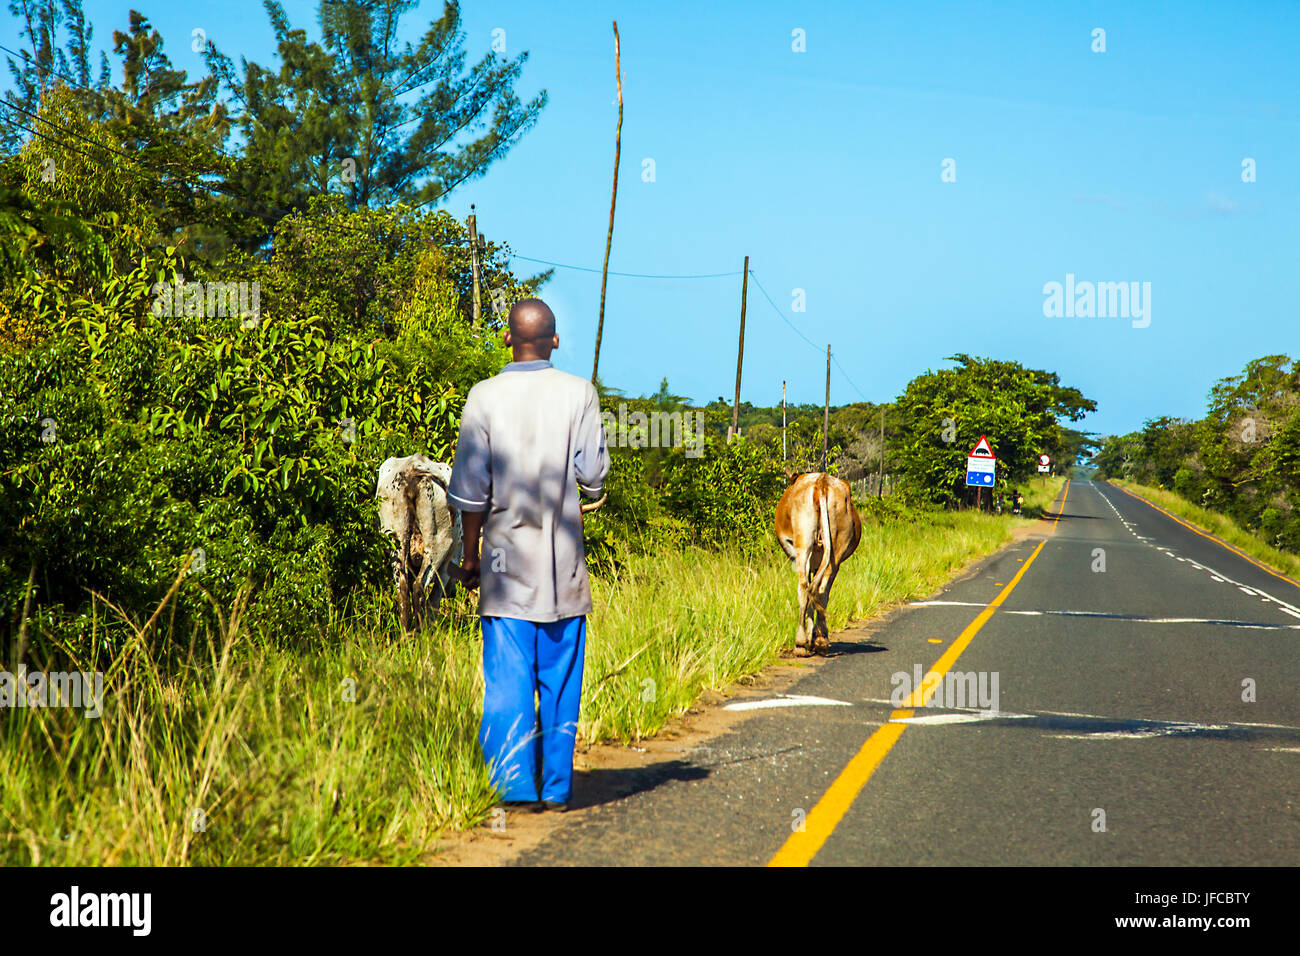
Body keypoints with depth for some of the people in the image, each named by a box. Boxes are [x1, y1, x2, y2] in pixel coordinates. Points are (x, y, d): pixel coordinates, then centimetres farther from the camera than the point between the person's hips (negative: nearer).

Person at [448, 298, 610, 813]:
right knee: (560, 680, 8)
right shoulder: (579, 393, -3)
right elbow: (592, 472, -4)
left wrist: (470, 553, 7)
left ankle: (512, 785, -4)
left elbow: (469, 489, -3)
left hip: (506, 556, 0)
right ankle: (556, 786, 11)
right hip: (563, 561, 0)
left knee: (507, 679, 1)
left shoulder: (484, 397, -3)